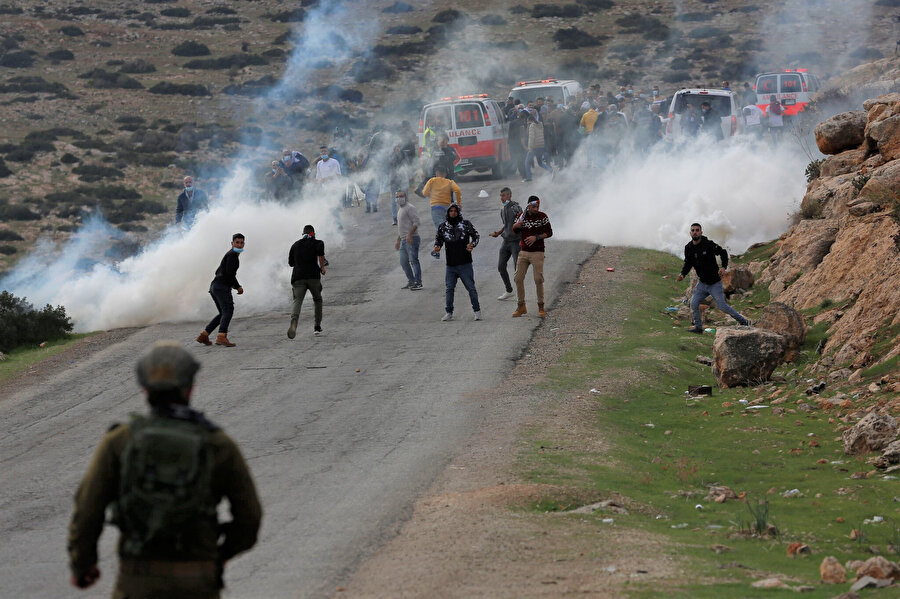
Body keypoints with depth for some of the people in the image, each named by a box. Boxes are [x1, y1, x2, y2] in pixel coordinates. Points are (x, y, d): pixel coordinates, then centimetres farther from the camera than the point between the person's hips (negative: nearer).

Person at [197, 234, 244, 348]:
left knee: (223, 314, 18)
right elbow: (230, 273, -17)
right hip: (222, 286, -10)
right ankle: (221, 337, -39)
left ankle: (203, 335, 13)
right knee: (228, 310, -22)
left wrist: (232, 284, 23)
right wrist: (238, 286, -6)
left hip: (214, 287, 10)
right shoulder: (232, 255, -5)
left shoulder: (229, 255, 26)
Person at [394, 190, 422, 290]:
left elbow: (416, 222, -17)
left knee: (413, 260, -11)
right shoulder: (400, 210, 22)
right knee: (404, 262, 11)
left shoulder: (410, 208, -8)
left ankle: (418, 283, -11)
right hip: (403, 240, 10)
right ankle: (411, 281, 19)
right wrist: (398, 240, 28)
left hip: (411, 239, -10)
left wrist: (409, 234, -24)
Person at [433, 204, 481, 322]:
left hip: (465, 263, -2)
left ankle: (477, 311, 10)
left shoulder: (466, 224, 0)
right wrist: (437, 246, -3)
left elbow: (475, 235, 7)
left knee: (471, 288, 0)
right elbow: (438, 238, 18)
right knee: (449, 289, 3)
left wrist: (472, 244, -12)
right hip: (450, 264, 2)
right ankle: (449, 312, 12)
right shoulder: (443, 226, 7)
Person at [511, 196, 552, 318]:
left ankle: (541, 307, 1)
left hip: (537, 252, -4)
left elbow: (549, 233, -1)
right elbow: (515, 230, 18)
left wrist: (536, 237, -15)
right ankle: (521, 307, 10)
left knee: (538, 279, -9)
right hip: (523, 252, 4)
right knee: (518, 278, -1)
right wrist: (516, 225, -6)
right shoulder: (523, 216, 5)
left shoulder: (542, 217, -3)